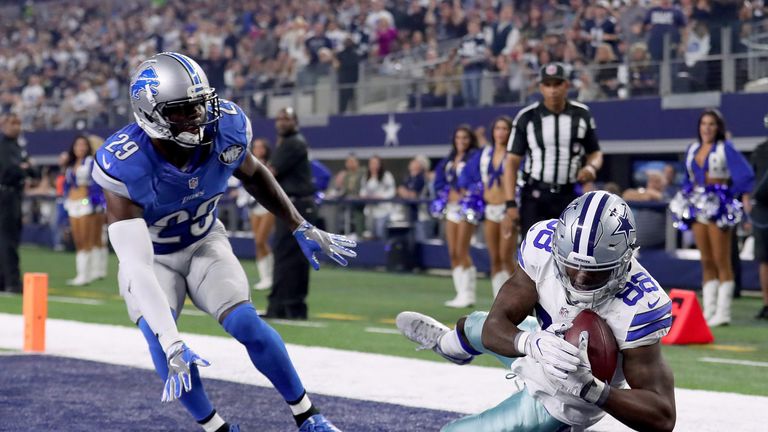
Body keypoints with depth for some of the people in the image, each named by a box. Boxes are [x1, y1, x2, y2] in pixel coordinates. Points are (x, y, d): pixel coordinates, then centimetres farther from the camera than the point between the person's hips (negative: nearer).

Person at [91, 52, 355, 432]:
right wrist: (173, 346, -48)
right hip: (151, 257, -2)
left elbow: (253, 175, 2)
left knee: (248, 326, -15)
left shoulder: (225, 130, -24)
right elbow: (137, 265, -41)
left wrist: (302, 229, 2)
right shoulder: (124, 166, -37)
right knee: (161, 344, -24)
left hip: (205, 244, 2)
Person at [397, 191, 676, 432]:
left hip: (560, 403, -5)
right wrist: (532, 343, -51)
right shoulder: (544, 245, -29)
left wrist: (588, 387, -54)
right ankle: (444, 343, 68)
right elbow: (495, 328, -27)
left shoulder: (637, 308, -42)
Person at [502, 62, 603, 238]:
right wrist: (511, 204, -12)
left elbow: (595, 153, 12)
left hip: (569, 197, 2)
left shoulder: (582, 115, 3)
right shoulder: (527, 117, -4)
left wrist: (591, 167, -13)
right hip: (535, 197, -2)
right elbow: (512, 162, -4)